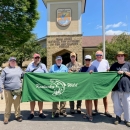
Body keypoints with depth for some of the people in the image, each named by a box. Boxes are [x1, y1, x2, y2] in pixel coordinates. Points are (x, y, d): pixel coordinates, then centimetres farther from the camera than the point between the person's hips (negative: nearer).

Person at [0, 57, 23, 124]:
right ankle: (6, 118, 16)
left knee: (17, 104, 10)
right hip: (8, 90, -3)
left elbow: (23, 75, 22)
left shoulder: (19, 69, 14)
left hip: (18, 90, 3)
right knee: (8, 104, 3)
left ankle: (17, 116, 25)